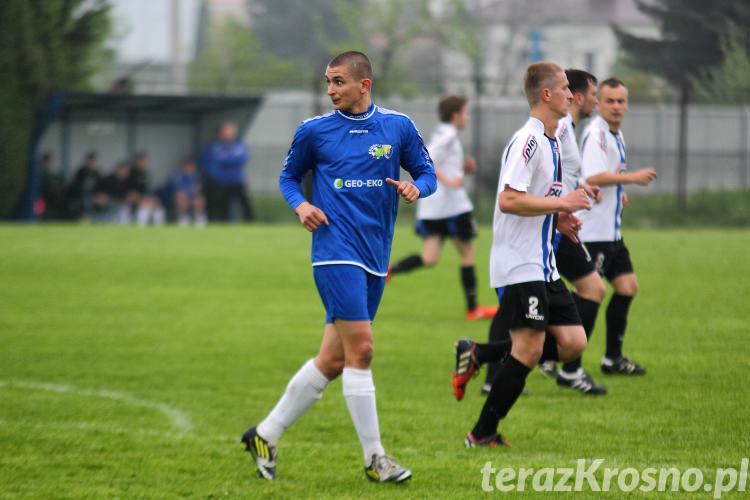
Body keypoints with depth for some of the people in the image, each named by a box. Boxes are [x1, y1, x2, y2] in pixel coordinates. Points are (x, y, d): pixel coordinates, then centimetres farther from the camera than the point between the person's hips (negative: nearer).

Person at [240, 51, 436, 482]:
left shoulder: (399, 127, 8)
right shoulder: (315, 131, 4)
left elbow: (427, 174, 14)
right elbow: (290, 176, 16)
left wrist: (416, 188, -9)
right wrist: (301, 205, -5)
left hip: (375, 258, 4)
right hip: (336, 249, -4)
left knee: (334, 358, 5)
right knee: (360, 348, -14)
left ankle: (266, 434, 18)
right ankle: (374, 458, -8)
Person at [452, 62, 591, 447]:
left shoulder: (549, 142, 17)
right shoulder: (527, 141, -15)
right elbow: (509, 200, -25)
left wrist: (557, 219, 11)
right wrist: (561, 203, -18)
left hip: (543, 265, 10)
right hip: (519, 266, -10)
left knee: (573, 343, 3)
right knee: (529, 349, -11)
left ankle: (477, 354, 12)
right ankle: (482, 436, -1)